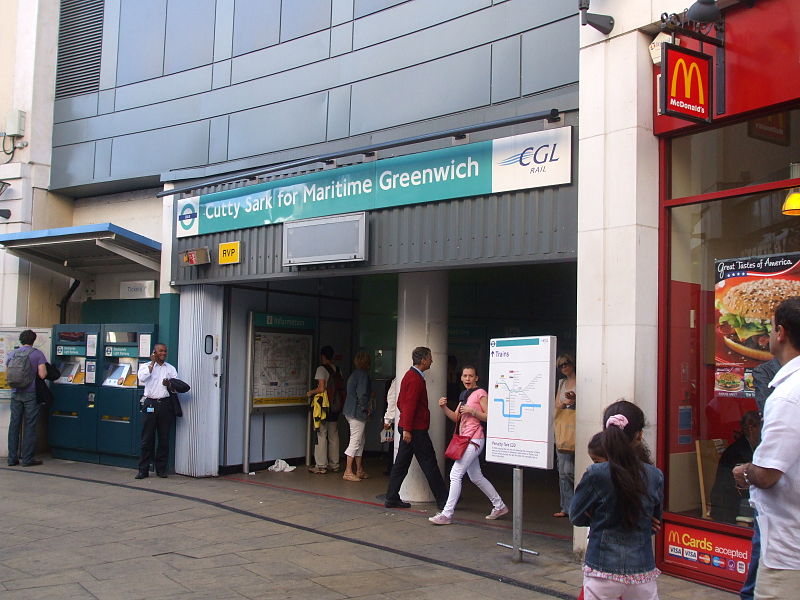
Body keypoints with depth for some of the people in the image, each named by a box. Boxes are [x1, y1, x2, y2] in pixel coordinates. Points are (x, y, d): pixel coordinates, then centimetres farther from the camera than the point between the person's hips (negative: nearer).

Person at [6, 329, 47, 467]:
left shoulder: (12, 354, 8)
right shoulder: (37, 354, -5)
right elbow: (42, 375, -13)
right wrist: (46, 371, 9)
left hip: (16, 394, 4)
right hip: (31, 394, -4)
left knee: (14, 425, 9)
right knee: (29, 427, 1)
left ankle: (12, 458, 12)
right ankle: (27, 458, 3)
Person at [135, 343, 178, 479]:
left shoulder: (170, 368, 14)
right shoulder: (146, 366, 8)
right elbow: (142, 378, -14)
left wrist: (169, 385, -11)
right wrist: (152, 363, -7)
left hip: (166, 404, 2)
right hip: (150, 405, -2)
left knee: (164, 438, 4)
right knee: (147, 438, -1)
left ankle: (161, 469, 12)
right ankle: (143, 470, 4)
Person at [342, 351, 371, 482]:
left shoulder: (354, 374, 16)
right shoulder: (363, 374, -13)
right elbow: (362, 394, -21)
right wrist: (366, 408, -7)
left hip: (350, 411, 10)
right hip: (357, 412, -10)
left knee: (360, 442, 15)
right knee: (355, 442, -6)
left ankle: (359, 471, 21)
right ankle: (348, 472, -4)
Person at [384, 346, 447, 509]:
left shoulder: (409, 375, 15)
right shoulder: (416, 379, -16)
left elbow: (401, 402, 21)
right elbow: (410, 405, -21)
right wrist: (407, 429, -22)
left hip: (408, 428, 10)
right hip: (416, 429, -10)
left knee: (401, 464, 10)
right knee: (429, 464, -3)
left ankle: (392, 499, 12)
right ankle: (443, 500, 3)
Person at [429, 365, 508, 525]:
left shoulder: (480, 393, -8)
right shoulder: (464, 394, 17)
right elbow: (456, 418, 16)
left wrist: (472, 411, -20)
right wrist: (444, 407, 1)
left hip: (474, 439, -9)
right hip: (465, 440, 9)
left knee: (455, 474, -13)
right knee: (476, 477, 15)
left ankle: (447, 514, -11)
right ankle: (500, 506, 27)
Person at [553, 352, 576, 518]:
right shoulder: (562, 383, 18)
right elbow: (557, 406, 16)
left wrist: (576, 400, -19)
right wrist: (565, 402, -4)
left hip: (575, 426, -6)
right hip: (562, 425, 6)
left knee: (569, 470, -11)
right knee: (563, 471, 5)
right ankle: (567, 508, 11)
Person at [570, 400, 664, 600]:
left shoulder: (595, 475, -15)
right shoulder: (655, 477, -6)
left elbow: (576, 517, -2)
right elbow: (655, 524, 8)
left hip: (602, 571, -2)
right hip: (642, 572, 2)